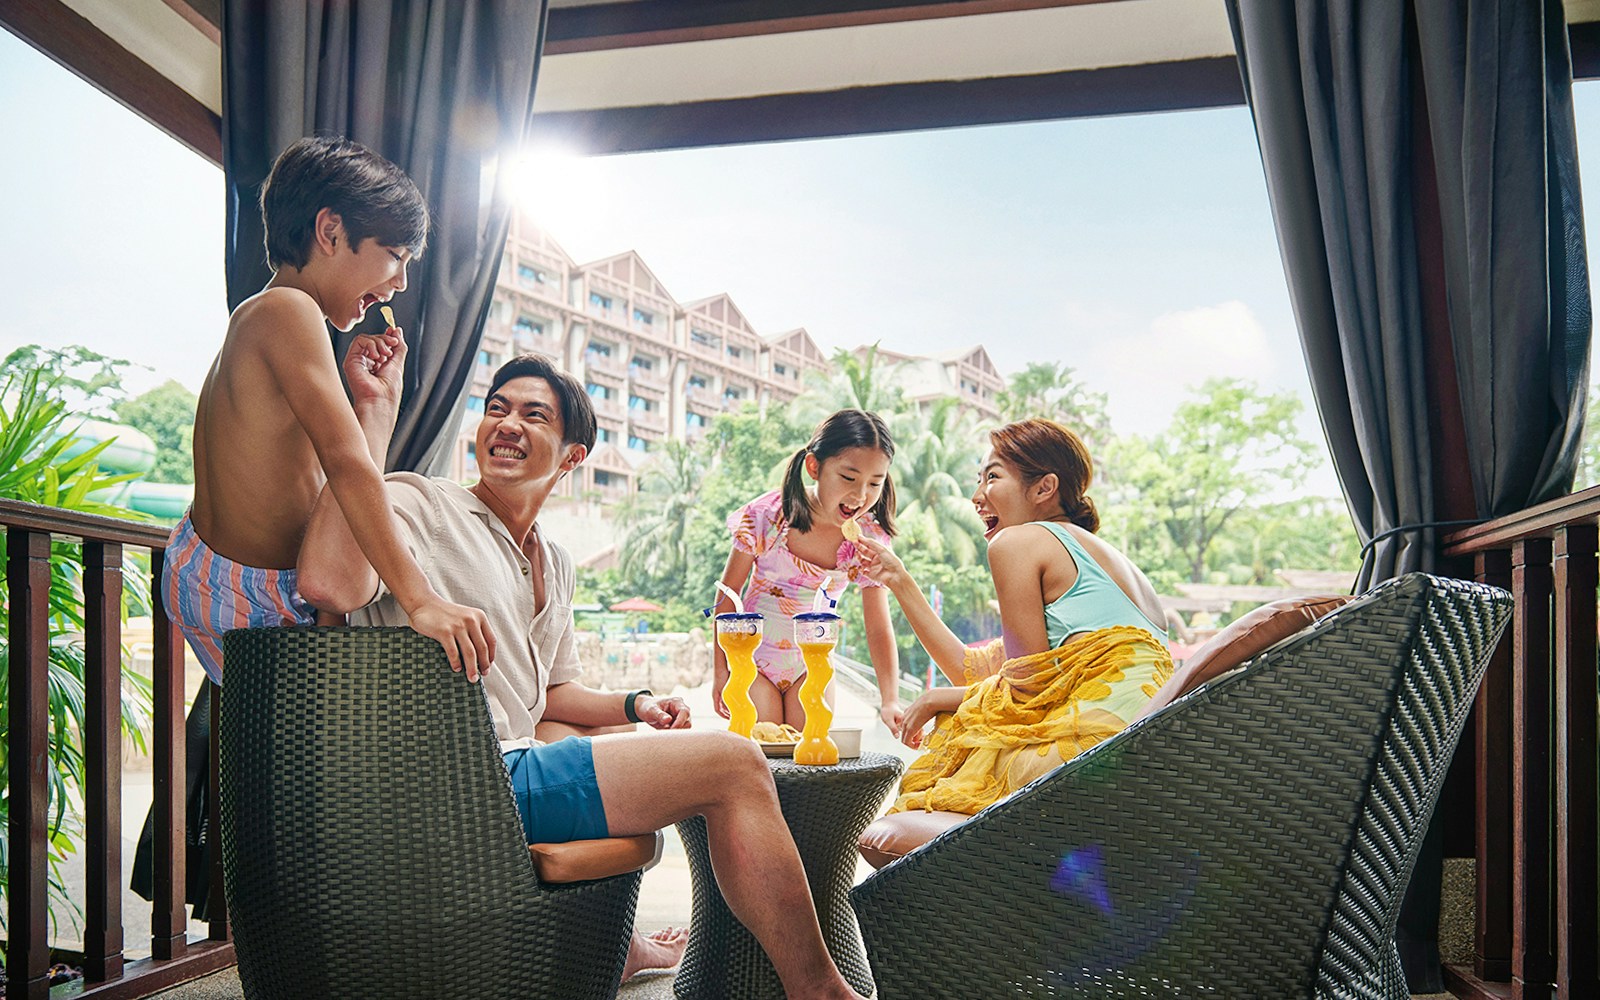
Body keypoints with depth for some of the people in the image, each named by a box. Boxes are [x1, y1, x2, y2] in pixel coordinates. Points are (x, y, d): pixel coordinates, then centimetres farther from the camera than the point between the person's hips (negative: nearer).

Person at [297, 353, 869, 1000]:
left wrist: (636, 704, 7)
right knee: (732, 763, -14)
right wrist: (373, 412, -26)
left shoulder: (555, 564, 17)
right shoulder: (417, 504, -8)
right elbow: (330, 583, -30)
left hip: (511, 764, 10)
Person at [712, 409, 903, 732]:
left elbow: (878, 630, -13)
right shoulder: (767, 516, -20)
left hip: (812, 665, 2)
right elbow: (728, 594, -8)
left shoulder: (868, 540, -14)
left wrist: (890, 701, -26)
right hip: (754, 657, -2)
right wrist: (721, 671, -6)